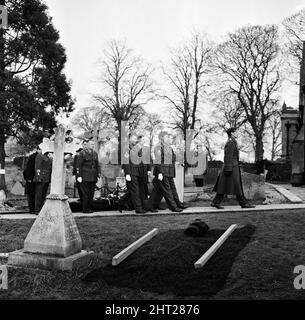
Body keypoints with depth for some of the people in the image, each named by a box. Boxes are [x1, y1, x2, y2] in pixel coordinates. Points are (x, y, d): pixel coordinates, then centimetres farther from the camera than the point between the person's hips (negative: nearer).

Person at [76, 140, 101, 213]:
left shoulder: (95, 153, 13)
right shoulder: (82, 153, -4)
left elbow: (97, 164, 15)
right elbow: (78, 165, -7)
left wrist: (99, 173, 4)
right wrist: (79, 176, -12)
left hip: (93, 177, 6)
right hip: (85, 176, -5)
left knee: (91, 193, 7)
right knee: (85, 193, -4)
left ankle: (89, 208, 16)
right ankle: (85, 209, 3)